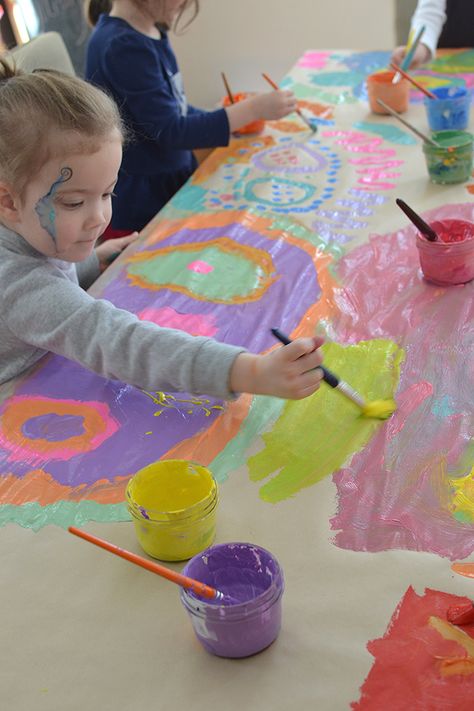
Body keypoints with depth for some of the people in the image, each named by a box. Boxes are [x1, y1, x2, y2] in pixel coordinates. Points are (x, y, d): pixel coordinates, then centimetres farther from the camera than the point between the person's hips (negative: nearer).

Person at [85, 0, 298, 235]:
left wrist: (235, 121, 4)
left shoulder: (151, 33, 3)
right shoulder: (124, 46, -24)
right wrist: (253, 109, -22)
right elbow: (170, 131, -24)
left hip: (173, 186, 8)